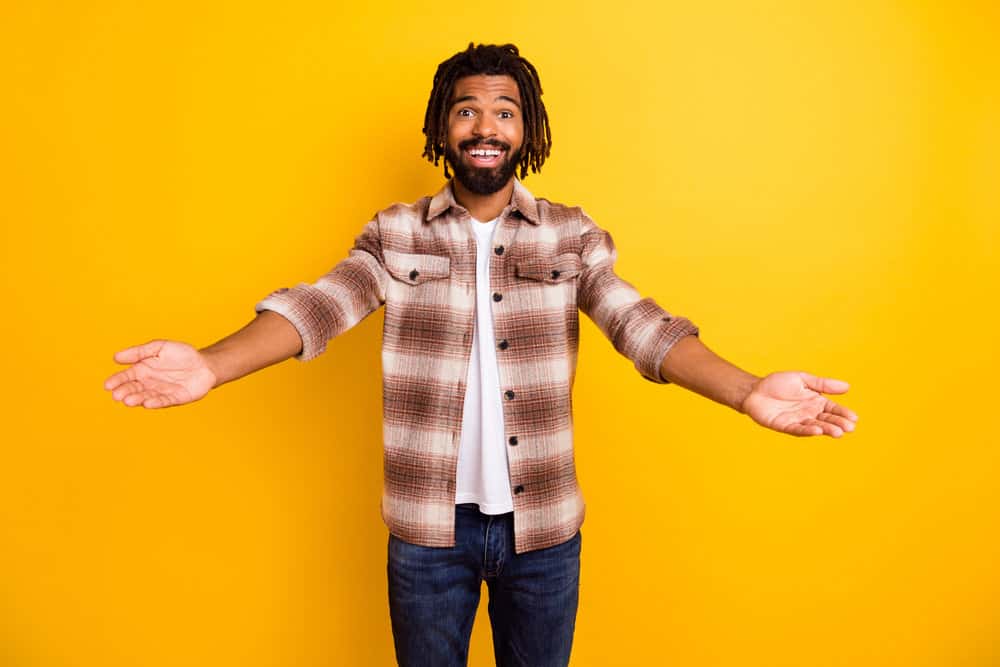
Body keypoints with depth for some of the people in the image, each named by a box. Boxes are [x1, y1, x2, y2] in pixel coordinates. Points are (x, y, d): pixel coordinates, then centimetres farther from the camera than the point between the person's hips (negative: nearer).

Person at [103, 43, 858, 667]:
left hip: (543, 530, 1)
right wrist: (210, 366, -34)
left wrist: (747, 390, -32)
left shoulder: (572, 236, -2)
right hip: (427, 529, 0)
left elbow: (639, 323, -14)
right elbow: (318, 306, -15)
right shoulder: (395, 235, -2)